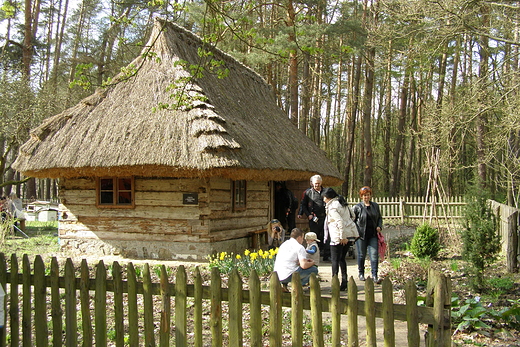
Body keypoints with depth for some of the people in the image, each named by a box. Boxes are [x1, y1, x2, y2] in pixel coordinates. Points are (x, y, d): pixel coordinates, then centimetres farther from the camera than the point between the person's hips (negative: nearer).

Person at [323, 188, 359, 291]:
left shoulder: (332, 207, -12)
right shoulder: (342, 203, 15)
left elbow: (340, 222, -21)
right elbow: (352, 216, 20)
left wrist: (342, 237, -20)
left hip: (338, 237, -8)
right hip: (350, 234, 8)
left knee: (335, 260, -1)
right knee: (342, 258, 15)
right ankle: (344, 281, 14)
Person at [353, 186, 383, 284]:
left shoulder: (375, 206, 11)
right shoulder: (357, 207, 0)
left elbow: (380, 218, 21)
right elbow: (352, 220, 3)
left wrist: (379, 226, 3)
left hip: (373, 235, 2)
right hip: (361, 234, -2)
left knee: (374, 254, -5)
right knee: (361, 255, 6)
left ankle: (374, 276, 0)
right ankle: (361, 274, 22)